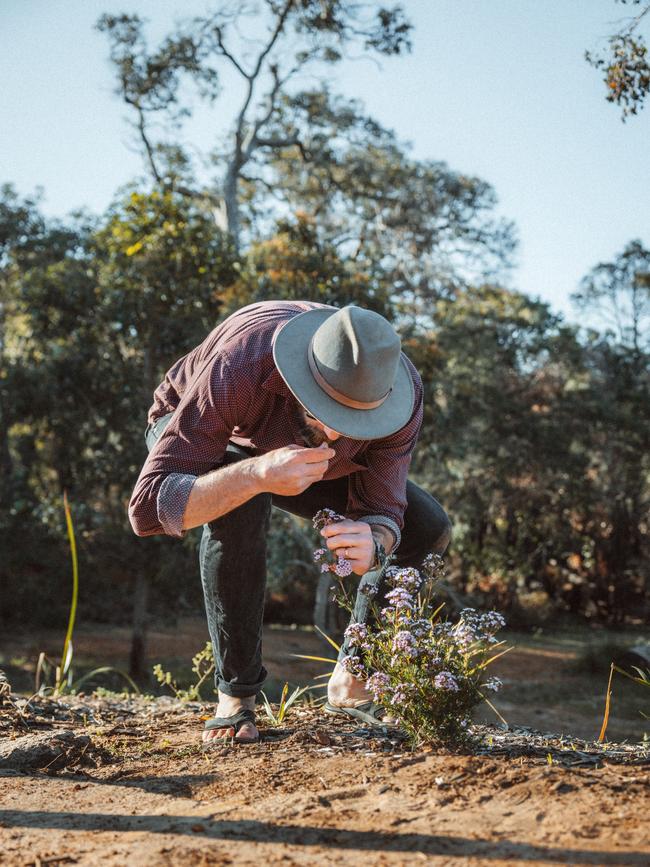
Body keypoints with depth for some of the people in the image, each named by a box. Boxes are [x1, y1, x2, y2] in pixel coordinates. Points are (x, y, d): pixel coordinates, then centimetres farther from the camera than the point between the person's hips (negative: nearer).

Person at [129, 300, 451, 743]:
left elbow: (382, 510, -25)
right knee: (241, 506, -39)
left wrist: (372, 545, -50)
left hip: (292, 450, 4)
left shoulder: (402, 393, -33)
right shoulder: (239, 367, -45)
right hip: (193, 431, -4)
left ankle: (351, 681, 9)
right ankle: (237, 694, -20)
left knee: (427, 527, -11)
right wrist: (258, 474, -61)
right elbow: (148, 507, -46)